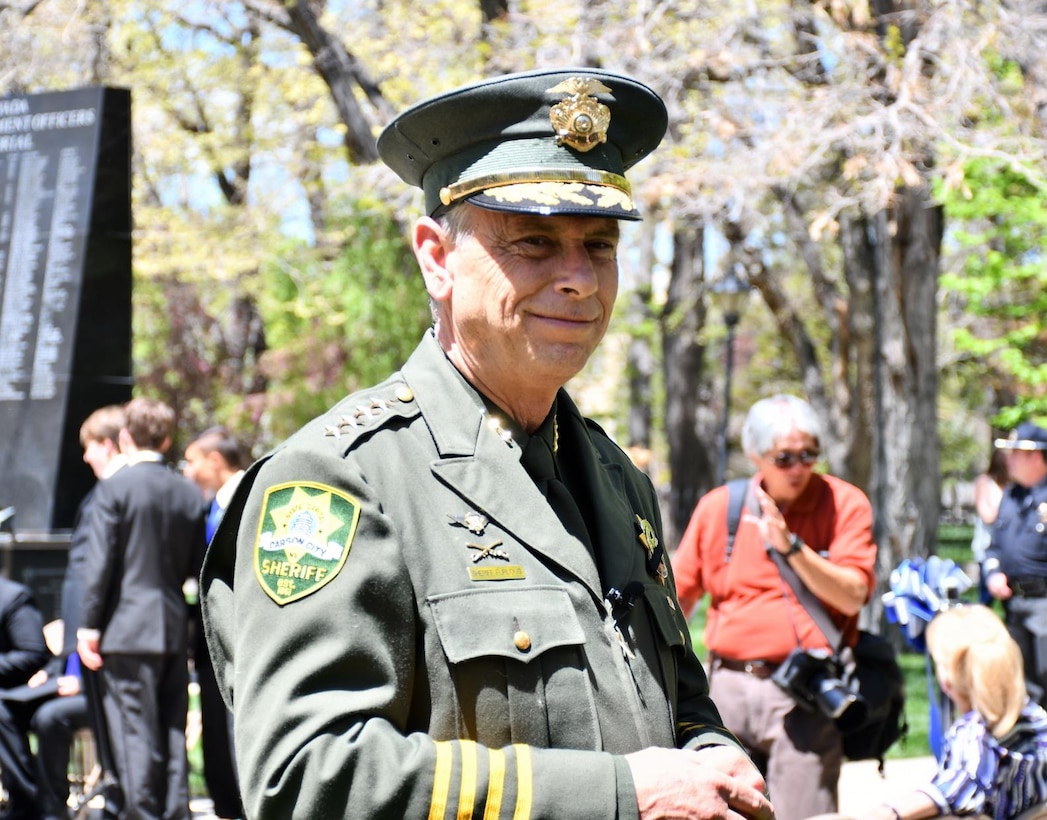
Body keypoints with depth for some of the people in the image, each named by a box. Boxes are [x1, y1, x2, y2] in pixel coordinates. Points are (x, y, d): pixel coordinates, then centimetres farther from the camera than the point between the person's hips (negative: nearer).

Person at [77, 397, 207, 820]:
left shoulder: (113, 488, -8)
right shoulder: (190, 493, 6)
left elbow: (99, 563, -9)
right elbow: (197, 565, 10)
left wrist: (89, 626, -5)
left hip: (128, 628, -5)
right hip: (175, 628, 5)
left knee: (135, 730, -3)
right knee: (173, 733, 10)